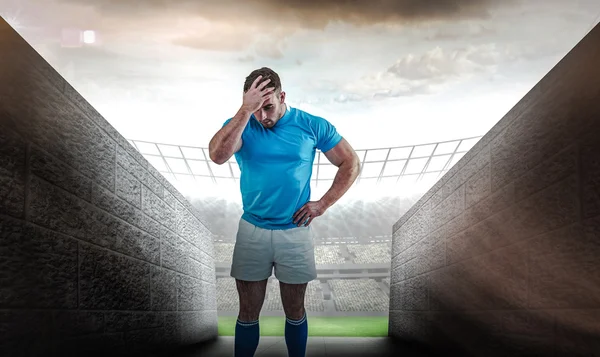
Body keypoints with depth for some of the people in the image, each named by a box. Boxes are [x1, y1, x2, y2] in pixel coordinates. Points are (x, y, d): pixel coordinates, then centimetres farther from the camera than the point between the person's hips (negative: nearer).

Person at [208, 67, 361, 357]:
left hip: (295, 232, 0)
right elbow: (217, 156, -27)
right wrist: (245, 111, -32)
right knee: (248, 314, 10)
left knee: (295, 312, 14)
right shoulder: (240, 124, -5)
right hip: (252, 232, 0)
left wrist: (323, 204, -5)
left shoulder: (313, 125, -5)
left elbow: (351, 164, 3)